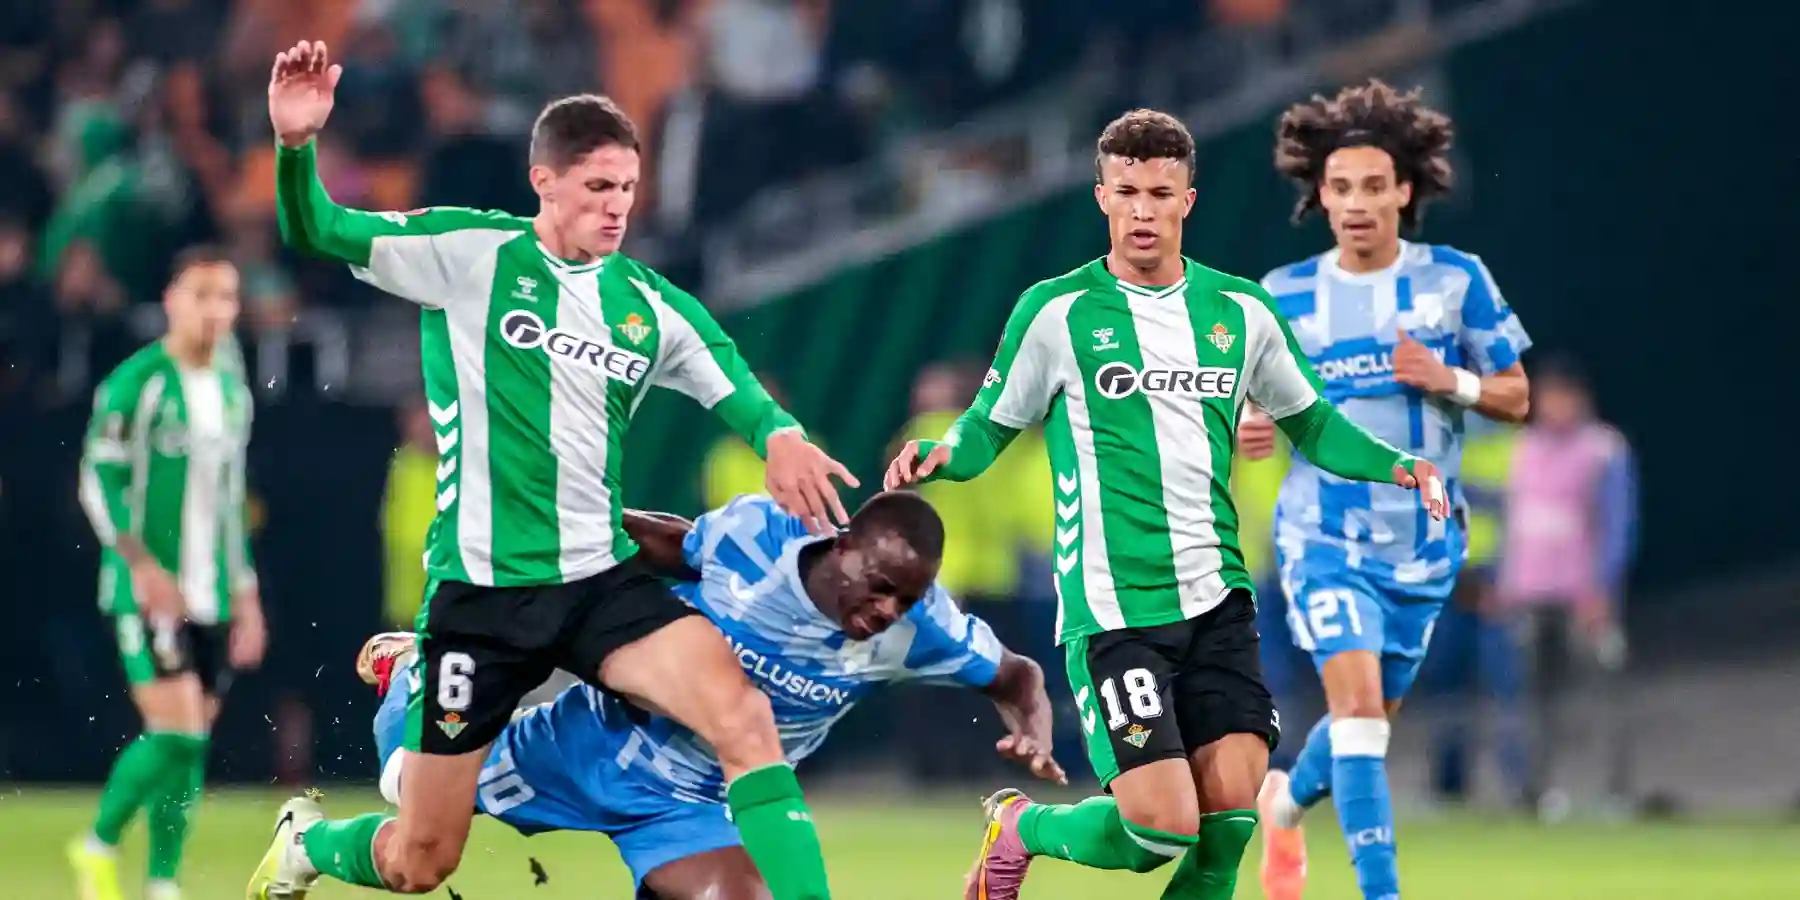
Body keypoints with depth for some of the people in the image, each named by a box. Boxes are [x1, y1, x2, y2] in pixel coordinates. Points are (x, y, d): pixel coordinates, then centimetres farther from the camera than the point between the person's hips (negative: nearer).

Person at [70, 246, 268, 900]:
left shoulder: (232, 391, 15)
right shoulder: (136, 382, -7)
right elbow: (99, 480, -11)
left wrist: (245, 594, 19)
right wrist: (142, 564, -21)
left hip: (211, 599, 7)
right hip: (149, 593, -7)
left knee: (190, 746, 4)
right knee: (176, 736, -15)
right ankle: (100, 848, 5)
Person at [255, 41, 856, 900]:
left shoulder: (651, 305, 5)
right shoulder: (469, 253, -5)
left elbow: (737, 390, 14)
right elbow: (318, 233, -11)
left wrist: (780, 436, -11)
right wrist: (295, 147, -32)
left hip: (603, 580, 3)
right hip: (481, 589, -3)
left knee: (745, 717, -25)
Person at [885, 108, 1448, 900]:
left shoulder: (1240, 312, 9)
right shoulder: (1056, 311, -3)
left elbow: (1308, 420, 22)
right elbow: (990, 426, 4)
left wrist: (1399, 467, 6)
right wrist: (941, 454, -19)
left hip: (1216, 598, 4)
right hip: (1112, 608, -4)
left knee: (1229, 819, -8)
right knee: (1162, 827, -12)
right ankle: (1019, 828, 18)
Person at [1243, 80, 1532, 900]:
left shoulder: (1457, 280, -3)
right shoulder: (1285, 296, -3)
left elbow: (1515, 396, 1)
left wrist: (1447, 379, -19)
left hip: (1423, 541, 2)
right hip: (1325, 532, -2)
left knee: (1373, 715, 16)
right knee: (1357, 702, -19)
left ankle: (1286, 799, 47)